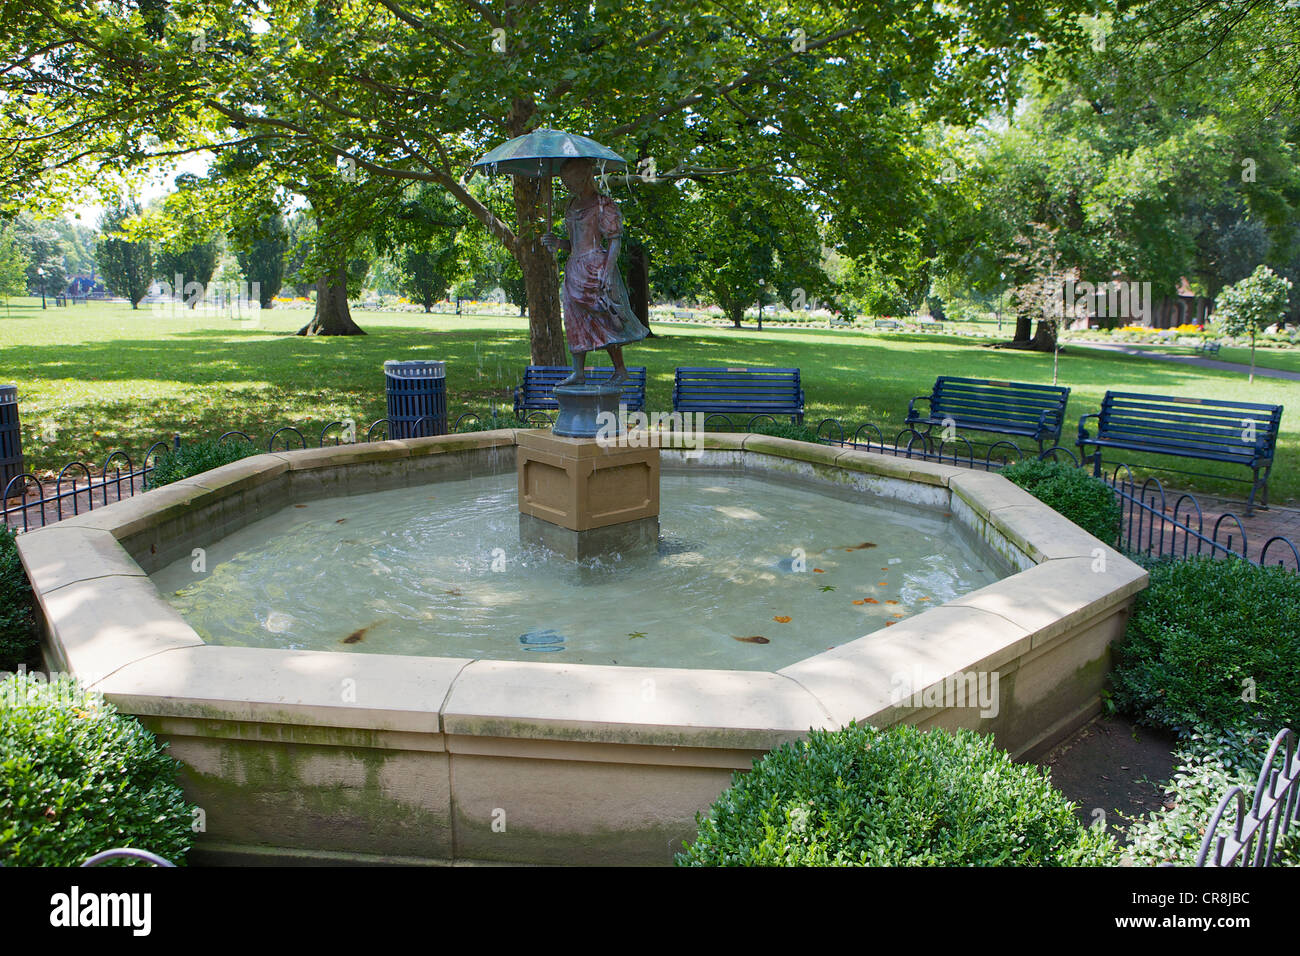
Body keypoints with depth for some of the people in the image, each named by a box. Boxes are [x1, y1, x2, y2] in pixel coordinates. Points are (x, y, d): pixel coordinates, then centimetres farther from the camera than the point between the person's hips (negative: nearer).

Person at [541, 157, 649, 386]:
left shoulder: (603, 205, -6)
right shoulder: (572, 206, 17)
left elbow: (615, 240, -11)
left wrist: (608, 272, -20)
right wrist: (557, 243, 3)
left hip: (596, 267, -8)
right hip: (574, 269, 8)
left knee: (604, 321, -5)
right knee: (575, 321, 5)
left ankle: (621, 371, 6)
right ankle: (578, 373, 9)